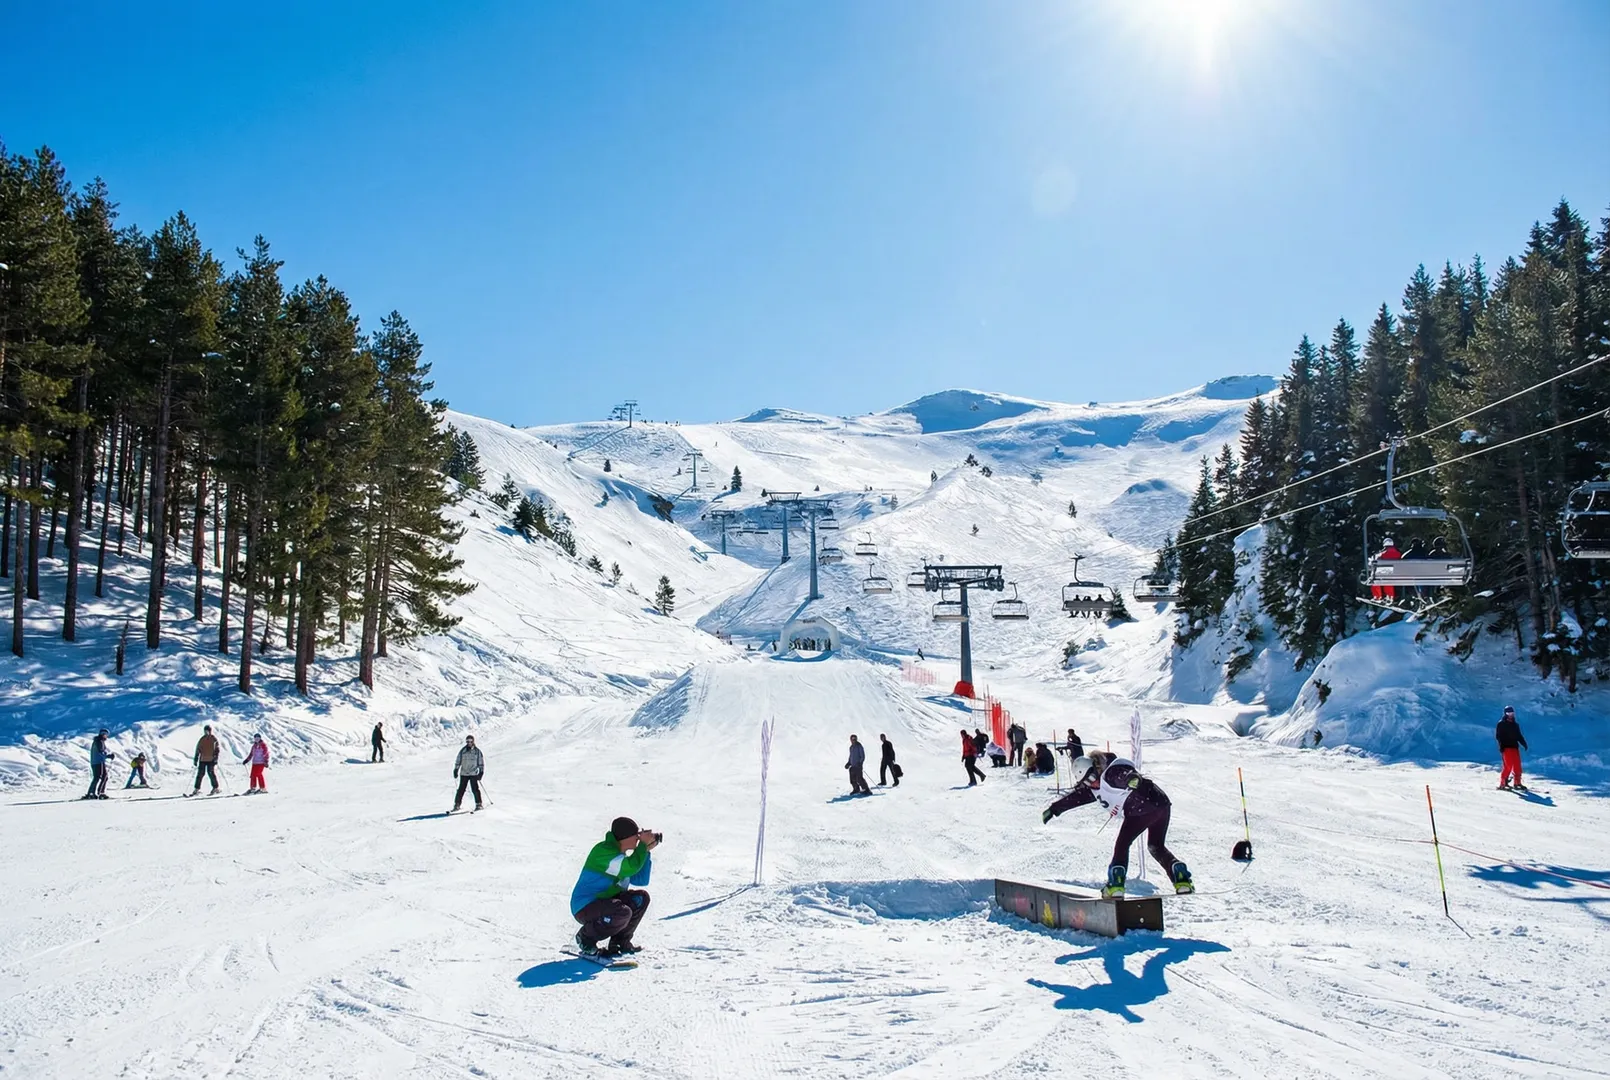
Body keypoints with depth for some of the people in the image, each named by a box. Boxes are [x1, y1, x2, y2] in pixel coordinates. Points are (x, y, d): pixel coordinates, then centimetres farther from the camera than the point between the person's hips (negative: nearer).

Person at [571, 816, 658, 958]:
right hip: (585, 907, -9)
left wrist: (646, 850, 1)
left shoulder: (620, 854, 11)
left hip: (604, 902, 9)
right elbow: (631, 867, -33)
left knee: (641, 897, -1)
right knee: (623, 913, -32)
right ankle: (586, 939, -8)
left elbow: (641, 880, 9)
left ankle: (620, 942, 7)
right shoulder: (603, 851, -20)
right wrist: (643, 844, -20)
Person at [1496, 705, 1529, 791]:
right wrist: (1501, 746, -17)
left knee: (1517, 766, 4)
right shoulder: (1501, 724, -2)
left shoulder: (1515, 725, 17)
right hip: (1506, 748, -7)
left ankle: (1517, 783, 13)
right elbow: (1498, 736, -7)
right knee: (1508, 766, -12)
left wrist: (1524, 744, 9)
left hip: (1515, 747, 7)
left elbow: (1519, 736, 22)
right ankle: (1502, 784, -7)